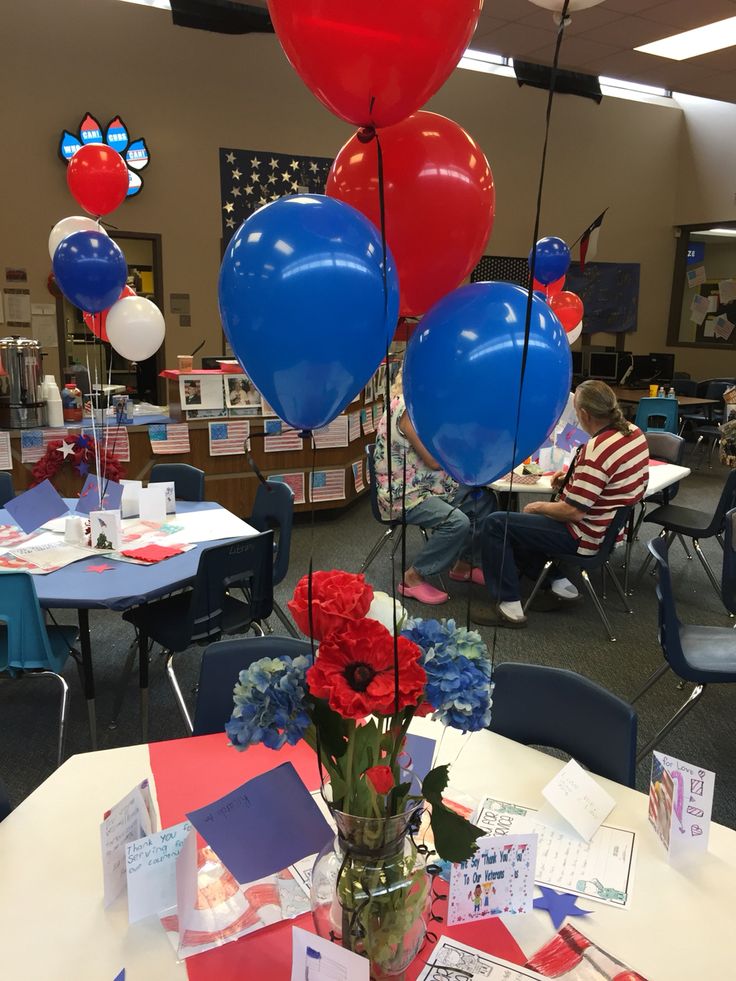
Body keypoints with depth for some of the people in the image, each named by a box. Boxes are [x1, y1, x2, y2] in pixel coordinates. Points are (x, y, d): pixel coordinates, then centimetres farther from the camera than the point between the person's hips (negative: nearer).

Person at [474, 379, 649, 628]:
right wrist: (572, 478, 8)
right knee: (521, 522, 25)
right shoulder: (634, 432, 0)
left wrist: (540, 507, -9)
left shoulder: (597, 450, -29)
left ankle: (509, 607, -3)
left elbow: (573, 512, -27)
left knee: (494, 525, -6)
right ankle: (559, 583, 20)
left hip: (586, 536, -10)